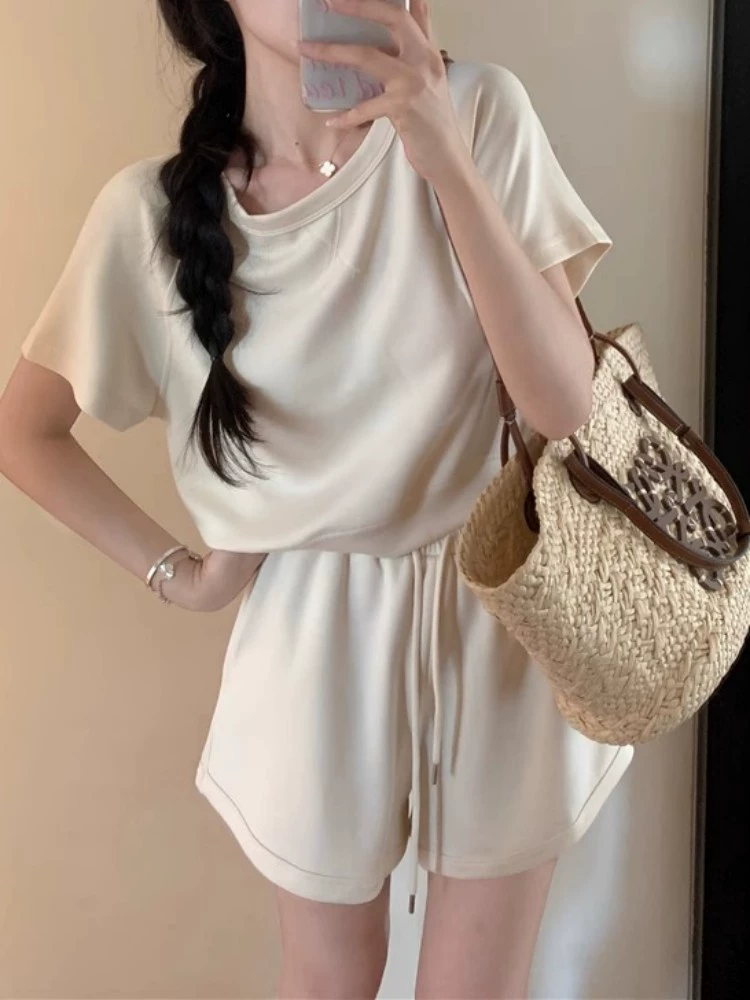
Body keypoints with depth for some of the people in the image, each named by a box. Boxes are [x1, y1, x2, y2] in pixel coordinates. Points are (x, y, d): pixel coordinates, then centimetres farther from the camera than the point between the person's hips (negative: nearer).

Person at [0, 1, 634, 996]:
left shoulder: (479, 112, -11)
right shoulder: (151, 211, -10)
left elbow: (563, 402, -17)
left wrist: (445, 157, -25)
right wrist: (175, 571, 0)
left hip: (503, 609, 1)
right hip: (315, 637, 0)